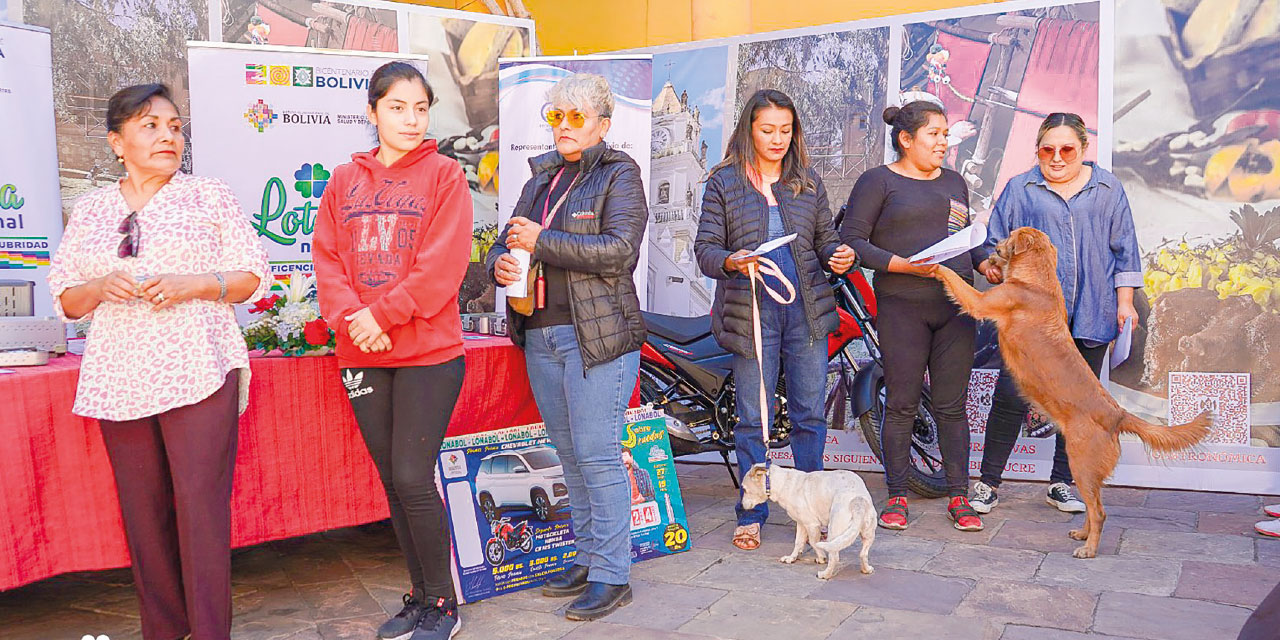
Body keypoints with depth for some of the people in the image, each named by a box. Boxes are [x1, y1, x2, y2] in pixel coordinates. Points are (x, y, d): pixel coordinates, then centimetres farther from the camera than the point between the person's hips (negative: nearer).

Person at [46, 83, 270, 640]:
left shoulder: (209, 196, 6)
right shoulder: (91, 209, 14)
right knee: (143, 510, 6)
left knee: (201, 504, -8)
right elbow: (64, 298, 15)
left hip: (198, 373, -3)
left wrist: (191, 285, -13)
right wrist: (102, 287, -7)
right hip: (120, 380, 3)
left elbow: (254, 277, 3)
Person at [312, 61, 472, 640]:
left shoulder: (444, 175, -1)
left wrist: (381, 315, -16)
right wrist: (351, 318, -12)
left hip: (428, 353, -5)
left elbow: (442, 265, -11)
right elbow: (327, 259, 5)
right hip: (363, 357, 5)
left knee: (412, 479, -6)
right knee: (392, 481, 11)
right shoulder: (345, 180, 12)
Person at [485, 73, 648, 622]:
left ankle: (611, 575, 5)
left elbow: (618, 250, -16)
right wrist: (500, 264, -5)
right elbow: (507, 242, 19)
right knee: (570, 454, 13)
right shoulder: (541, 176, 18)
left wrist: (542, 241, -15)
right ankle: (587, 558, 25)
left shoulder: (619, 175, -2)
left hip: (598, 334, -7)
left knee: (597, 455, -5)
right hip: (539, 334, 7)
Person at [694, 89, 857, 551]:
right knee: (753, 419, 3)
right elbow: (705, 247, -1)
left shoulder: (808, 182, 14)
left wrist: (839, 256, -7)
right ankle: (751, 515, 15)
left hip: (807, 310, 3)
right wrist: (731, 262, -22)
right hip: (752, 312, -3)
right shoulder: (723, 182, 4)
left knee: (810, 414, 7)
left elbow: (824, 240, 15)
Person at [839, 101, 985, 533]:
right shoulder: (878, 181, 0)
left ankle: (958, 497, 15)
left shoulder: (954, 182, 19)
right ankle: (897, 497, 13)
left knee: (951, 406, 7)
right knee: (902, 406, 1)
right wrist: (904, 265, -17)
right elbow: (851, 240, -7)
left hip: (955, 307, 5)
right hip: (902, 307, -4)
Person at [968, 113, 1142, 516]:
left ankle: (1062, 483, 23)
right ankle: (988, 483, 3)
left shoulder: (1107, 189, 11)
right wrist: (990, 266, -15)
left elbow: (1124, 248, 13)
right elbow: (995, 243, 6)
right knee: (1011, 396, -9)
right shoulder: (1020, 189, 7)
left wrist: (1125, 301, 7)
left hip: (1091, 315, 3)